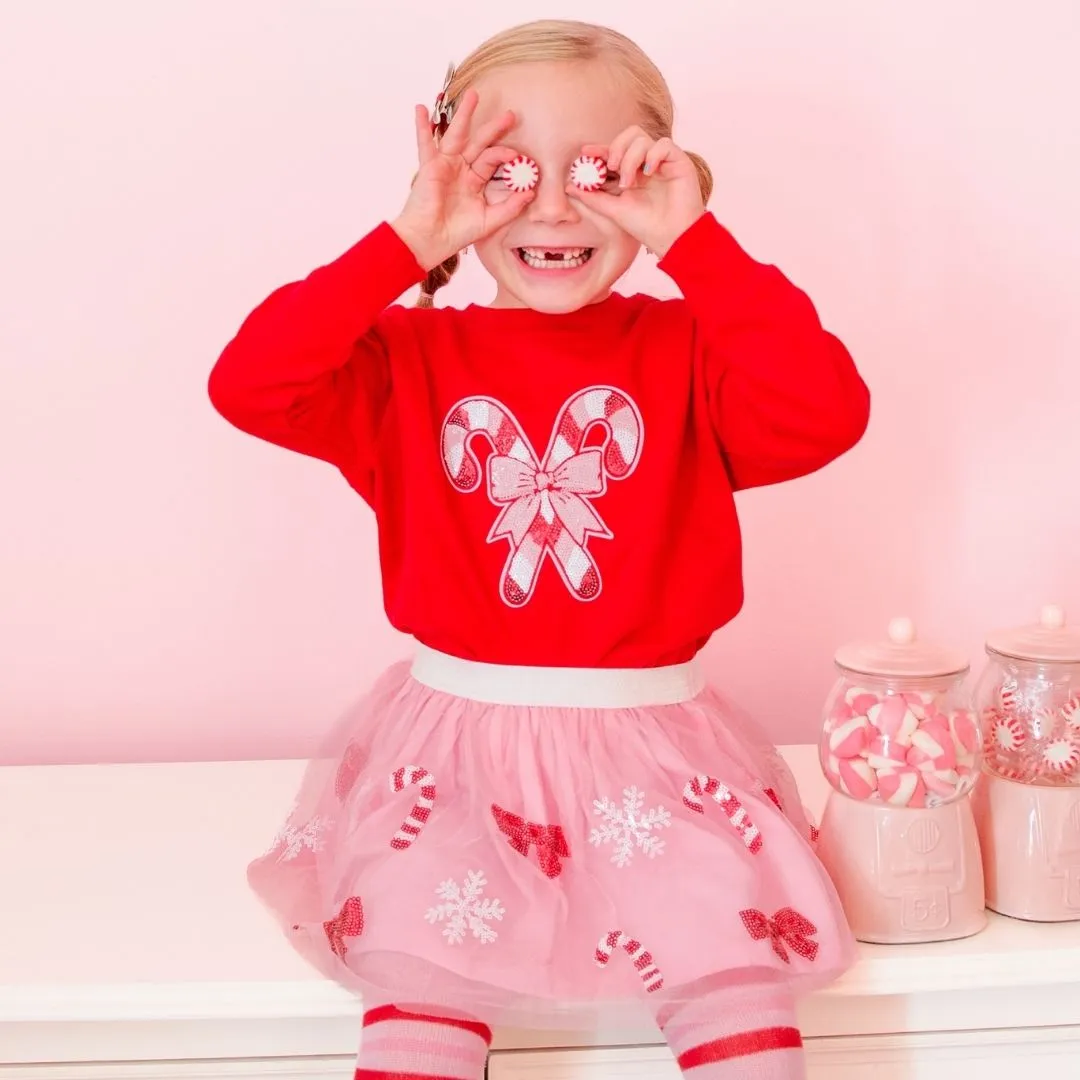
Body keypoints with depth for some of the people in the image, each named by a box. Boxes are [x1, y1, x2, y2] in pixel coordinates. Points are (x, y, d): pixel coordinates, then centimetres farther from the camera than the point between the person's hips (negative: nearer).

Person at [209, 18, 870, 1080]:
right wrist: (409, 242, -16)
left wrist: (692, 238, -16)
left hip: (653, 746, 0)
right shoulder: (410, 355, 3)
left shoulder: (687, 349, 2)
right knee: (421, 989, -17)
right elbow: (249, 384, -14)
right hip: (454, 740, 0)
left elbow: (825, 413, -18)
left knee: (738, 976, -14)